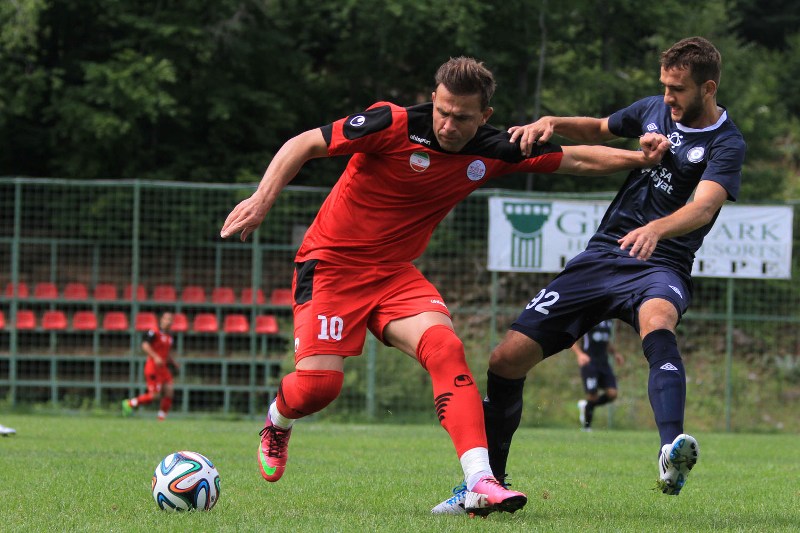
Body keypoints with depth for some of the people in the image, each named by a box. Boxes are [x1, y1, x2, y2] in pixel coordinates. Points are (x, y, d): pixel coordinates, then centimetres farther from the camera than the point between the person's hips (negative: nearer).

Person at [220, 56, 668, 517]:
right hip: (330, 263, -4)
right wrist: (262, 200, -26)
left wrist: (640, 158, -4)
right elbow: (303, 146, -15)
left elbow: (575, 159, 7)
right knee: (319, 383, -18)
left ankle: (480, 482, -31)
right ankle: (277, 423, 22)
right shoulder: (393, 125, -19)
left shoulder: (492, 152, -4)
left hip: (395, 271, 4)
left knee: (444, 346, -24)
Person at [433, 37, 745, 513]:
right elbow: (600, 130, 29)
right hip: (602, 255, 6)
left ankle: (673, 455, -61)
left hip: (660, 264, -6)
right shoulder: (653, 109, 9)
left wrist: (656, 229, -46)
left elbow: (703, 207, -26)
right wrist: (552, 124, 9)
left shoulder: (726, 144, -8)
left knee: (657, 321, -43)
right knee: (507, 359, -3)